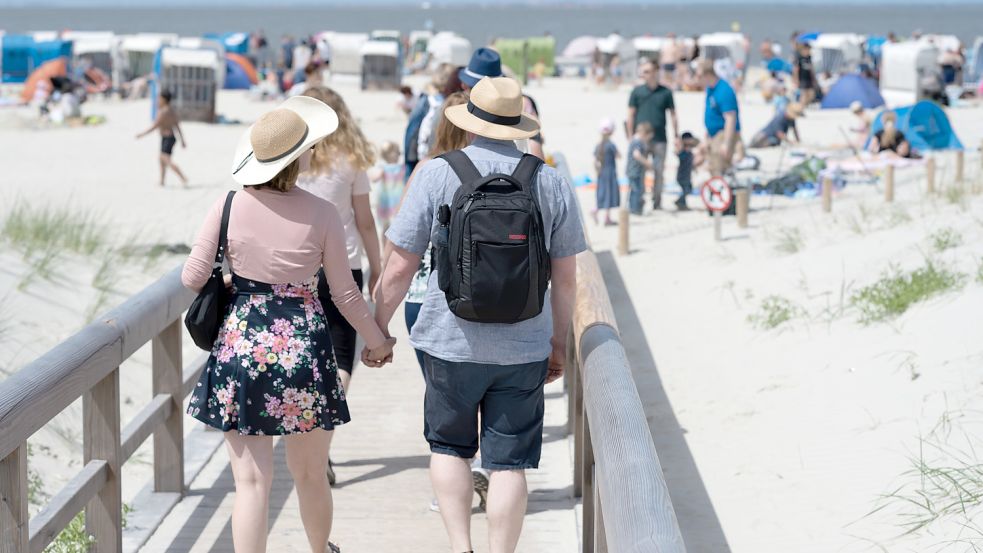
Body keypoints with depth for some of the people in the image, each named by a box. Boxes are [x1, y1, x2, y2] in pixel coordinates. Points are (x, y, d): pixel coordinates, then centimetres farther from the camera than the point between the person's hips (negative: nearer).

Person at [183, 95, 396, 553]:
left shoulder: (229, 206, -5)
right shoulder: (321, 214, -7)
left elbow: (192, 278, -1)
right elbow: (345, 295, -1)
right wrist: (378, 341, 16)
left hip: (241, 347, 0)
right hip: (303, 348, 0)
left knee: (251, 480, 3)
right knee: (310, 475, 19)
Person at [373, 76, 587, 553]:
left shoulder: (437, 175, -7)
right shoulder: (551, 183, 1)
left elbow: (400, 267, -5)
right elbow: (565, 276, 6)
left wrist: (377, 327, 8)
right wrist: (559, 342, 18)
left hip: (452, 343, -1)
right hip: (523, 348, 1)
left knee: (449, 445, 18)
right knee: (509, 462, 7)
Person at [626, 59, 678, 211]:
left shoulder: (665, 92, 5)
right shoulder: (637, 91, 5)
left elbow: (673, 114, 9)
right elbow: (631, 114, 5)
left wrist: (676, 136, 3)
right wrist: (631, 137, 0)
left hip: (660, 139, 0)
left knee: (659, 172, 3)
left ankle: (657, 202, 12)